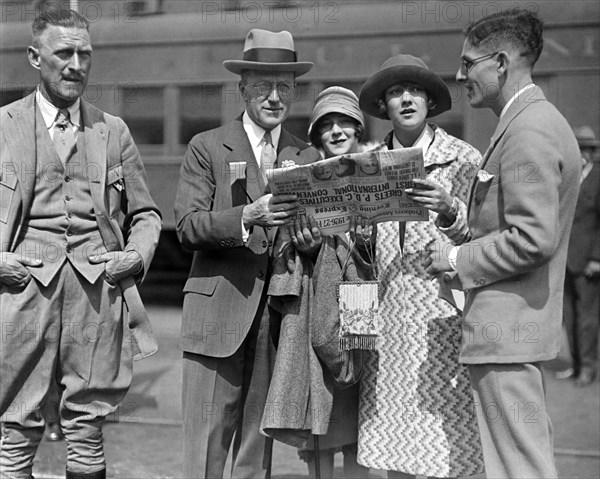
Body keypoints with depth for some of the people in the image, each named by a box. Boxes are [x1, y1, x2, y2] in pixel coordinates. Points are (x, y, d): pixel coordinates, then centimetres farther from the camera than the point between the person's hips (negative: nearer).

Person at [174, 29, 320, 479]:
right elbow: (188, 225, -5)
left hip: (279, 319, 3)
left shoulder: (308, 157, 14)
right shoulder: (207, 147, 6)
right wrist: (247, 217, -20)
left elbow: (315, 243, 9)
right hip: (218, 316, -2)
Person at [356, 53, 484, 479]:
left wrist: (448, 209, -23)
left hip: (441, 316, -3)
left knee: (440, 444, -3)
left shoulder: (463, 158, 0)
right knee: (393, 443, 6)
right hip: (387, 314, 4)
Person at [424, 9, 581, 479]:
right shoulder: (538, 121, 16)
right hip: (519, 331, 11)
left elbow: (533, 240, -24)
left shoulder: (529, 131, -17)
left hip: (506, 333, -11)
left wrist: (458, 260, -12)